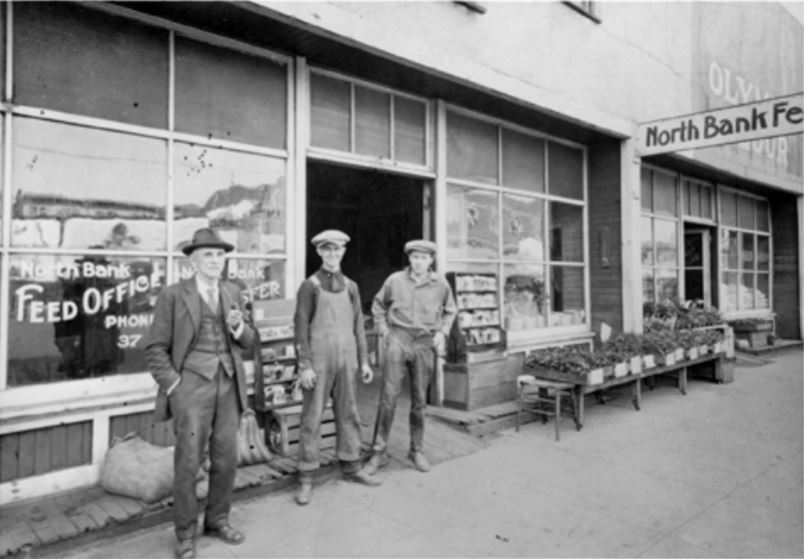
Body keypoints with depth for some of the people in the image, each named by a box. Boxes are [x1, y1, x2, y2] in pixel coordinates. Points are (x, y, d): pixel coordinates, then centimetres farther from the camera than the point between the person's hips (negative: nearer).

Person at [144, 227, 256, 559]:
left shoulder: (232, 292, 9)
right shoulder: (173, 295, -4)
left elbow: (247, 341, 12)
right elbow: (155, 347, -3)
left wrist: (239, 327, -9)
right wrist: (173, 384, -10)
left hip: (228, 385, 4)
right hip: (192, 385, -4)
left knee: (226, 459, 9)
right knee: (188, 462, 1)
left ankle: (217, 519, 29)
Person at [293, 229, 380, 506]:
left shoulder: (350, 286, 10)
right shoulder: (309, 286, -3)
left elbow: (358, 325, 11)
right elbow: (301, 327, -6)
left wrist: (364, 361, 6)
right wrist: (305, 366, -13)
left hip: (346, 358, 4)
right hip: (319, 359, -4)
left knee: (349, 413, 11)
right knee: (312, 417, 0)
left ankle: (351, 466, 24)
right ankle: (306, 478, 9)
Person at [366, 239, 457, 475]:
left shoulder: (440, 284, 1)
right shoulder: (395, 280, -2)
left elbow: (450, 311, 17)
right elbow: (378, 305, 13)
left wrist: (442, 332, 4)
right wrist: (384, 331, 4)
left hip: (424, 343, 1)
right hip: (398, 340, -1)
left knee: (419, 400, 9)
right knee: (388, 396, -6)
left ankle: (417, 450, 25)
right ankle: (379, 452, 6)